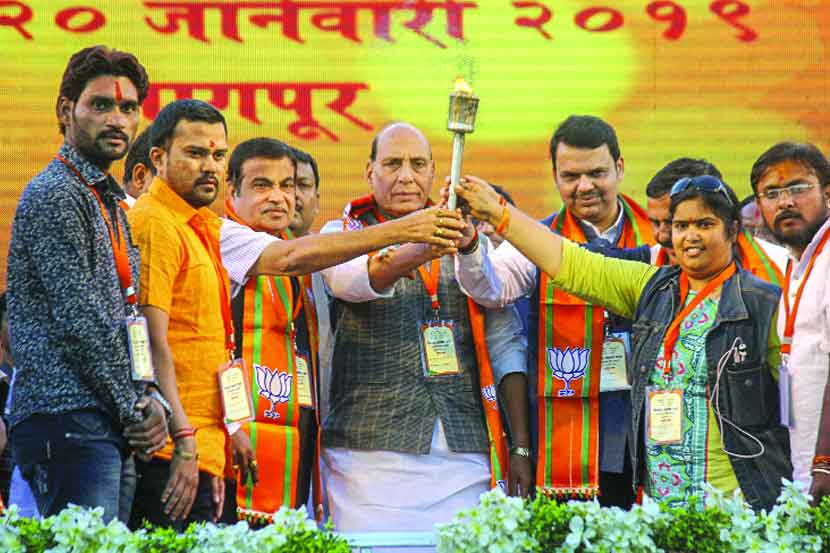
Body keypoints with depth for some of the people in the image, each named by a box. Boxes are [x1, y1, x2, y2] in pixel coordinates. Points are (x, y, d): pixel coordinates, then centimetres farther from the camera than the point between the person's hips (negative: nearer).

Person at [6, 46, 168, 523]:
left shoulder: (110, 201, 22)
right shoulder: (54, 196, -8)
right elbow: (80, 322, -15)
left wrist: (148, 398, 6)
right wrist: (135, 410, -10)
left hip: (112, 432, 10)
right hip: (70, 423, -10)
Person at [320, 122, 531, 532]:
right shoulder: (343, 234, 6)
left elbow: (505, 345, 13)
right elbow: (353, 280, -19)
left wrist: (520, 447, 5)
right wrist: (418, 251, -39)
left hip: (464, 453, 3)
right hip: (372, 450, -3)